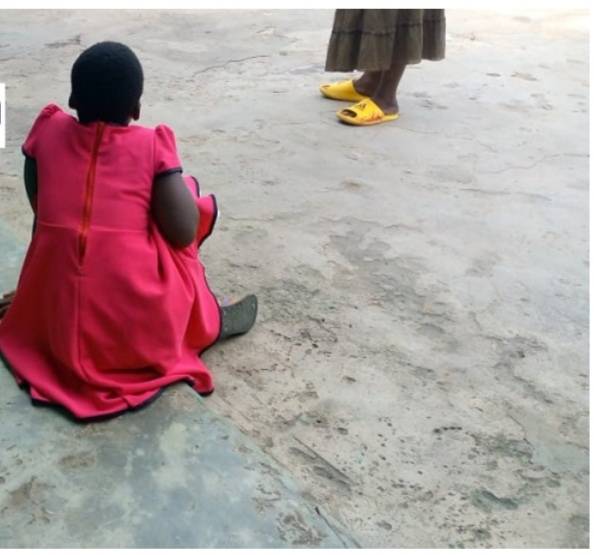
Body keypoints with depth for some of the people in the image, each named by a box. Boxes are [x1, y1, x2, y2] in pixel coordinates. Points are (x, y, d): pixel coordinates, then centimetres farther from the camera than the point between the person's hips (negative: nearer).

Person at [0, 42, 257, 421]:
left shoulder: (47, 131, 2)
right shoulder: (153, 145, -7)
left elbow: (42, 210, 12)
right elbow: (184, 233, -9)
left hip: (58, 334, 4)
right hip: (143, 337, -4)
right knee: (199, 199, 17)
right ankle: (208, 322, 22)